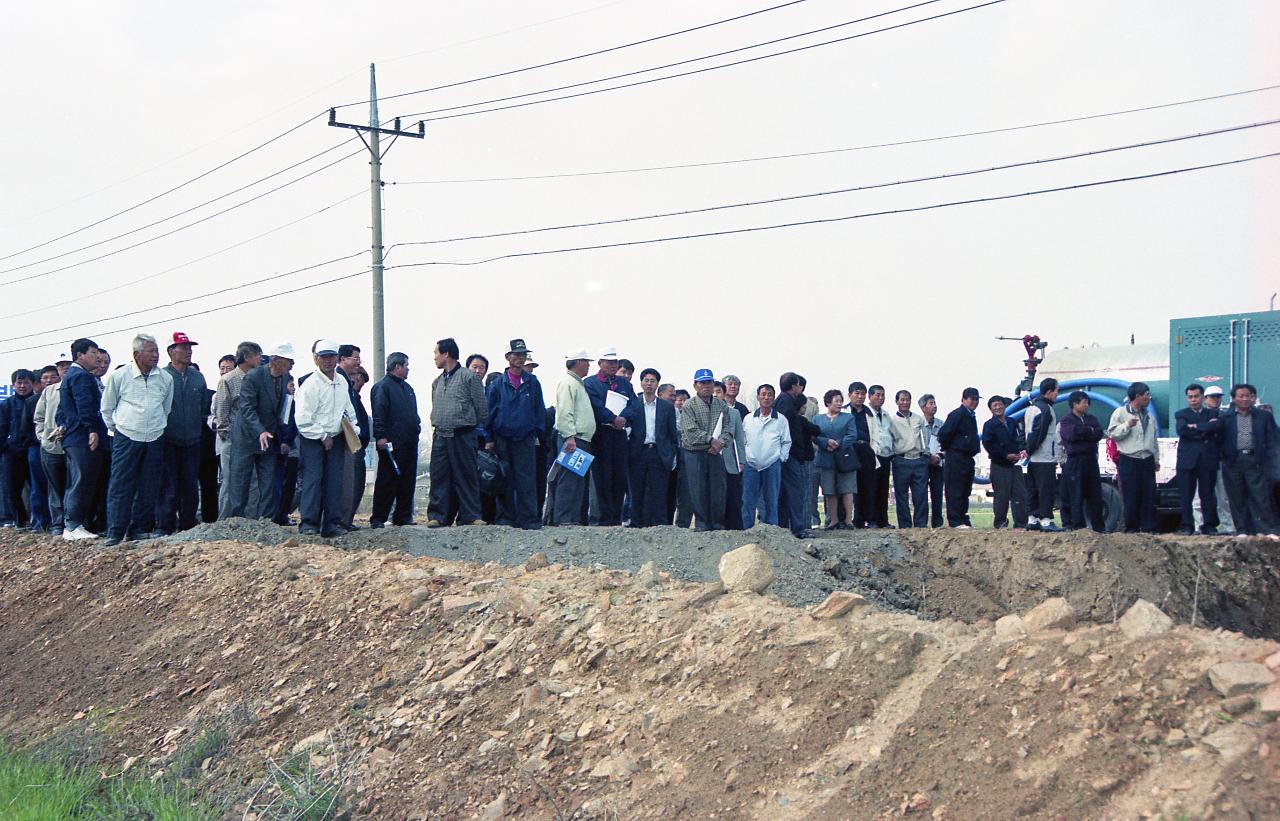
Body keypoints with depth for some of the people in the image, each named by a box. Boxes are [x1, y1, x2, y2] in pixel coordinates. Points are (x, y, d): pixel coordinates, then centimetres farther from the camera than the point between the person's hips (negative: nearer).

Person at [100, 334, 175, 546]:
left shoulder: (165, 378, 4)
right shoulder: (119, 376, -4)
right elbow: (107, 407, 8)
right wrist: (116, 428, 9)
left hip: (154, 440, 3)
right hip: (126, 439, -3)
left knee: (148, 488, 5)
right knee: (120, 486, -5)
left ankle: (140, 529, 14)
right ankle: (114, 532, -1)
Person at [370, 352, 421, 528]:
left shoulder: (407, 388, 22)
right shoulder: (382, 387, -6)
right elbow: (378, 414, -13)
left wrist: (417, 427, 20)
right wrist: (380, 436, -19)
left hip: (409, 443, 9)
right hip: (392, 444, -8)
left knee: (407, 481, 9)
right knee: (387, 481, -7)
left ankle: (403, 517, 15)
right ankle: (378, 519, -2)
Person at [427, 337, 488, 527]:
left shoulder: (469, 377, -3)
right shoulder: (437, 382, 18)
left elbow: (481, 408, -2)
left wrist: (476, 429, 2)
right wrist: (437, 426, 13)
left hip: (463, 435, -5)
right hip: (440, 436, 5)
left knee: (467, 475, -2)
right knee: (439, 476, 1)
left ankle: (471, 515, 2)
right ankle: (437, 515, 4)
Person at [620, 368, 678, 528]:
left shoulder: (667, 407, 11)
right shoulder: (632, 404, 7)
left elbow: (673, 433, 11)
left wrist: (673, 454, 5)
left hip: (659, 454, 0)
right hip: (638, 453, 0)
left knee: (659, 494, -3)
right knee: (637, 494, 2)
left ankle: (659, 525, 0)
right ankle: (638, 526, 7)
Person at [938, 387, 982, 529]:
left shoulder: (971, 416, 17)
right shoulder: (957, 414, -12)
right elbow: (944, 433, -19)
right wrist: (946, 449, -6)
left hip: (968, 458, 9)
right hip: (955, 458, -9)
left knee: (965, 491, 12)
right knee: (955, 491, -6)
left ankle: (963, 519, 18)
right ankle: (955, 521, -5)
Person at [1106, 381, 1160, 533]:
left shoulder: (1148, 415, 19)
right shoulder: (1120, 413, 0)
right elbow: (1112, 434, -6)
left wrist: (1156, 458, 22)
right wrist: (1127, 425, -18)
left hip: (1147, 460, 6)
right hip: (1128, 461, -6)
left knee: (1149, 495, 1)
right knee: (1131, 496, -5)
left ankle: (1149, 527, 5)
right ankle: (1131, 528, 1)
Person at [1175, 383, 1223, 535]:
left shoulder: (1213, 414, 15)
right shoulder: (1181, 414, 11)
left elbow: (1218, 426, -8)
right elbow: (1181, 430, -10)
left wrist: (1196, 427, -12)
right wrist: (1206, 429, -7)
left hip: (1208, 461, 1)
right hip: (1187, 461, -1)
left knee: (1208, 495, 1)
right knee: (1185, 495, -2)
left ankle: (1209, 525, 7)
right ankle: (1187, 526, 3)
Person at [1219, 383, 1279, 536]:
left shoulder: (1264, 416, 9)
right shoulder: (1226, 418, 8)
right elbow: (1220, 440, 9)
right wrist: (1223, 456, -3)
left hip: (1256, 461, -1)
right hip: (1233, 462, 1)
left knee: (1261, 496, -4)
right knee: (1238, 499, 3)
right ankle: (1242, 530, 9)